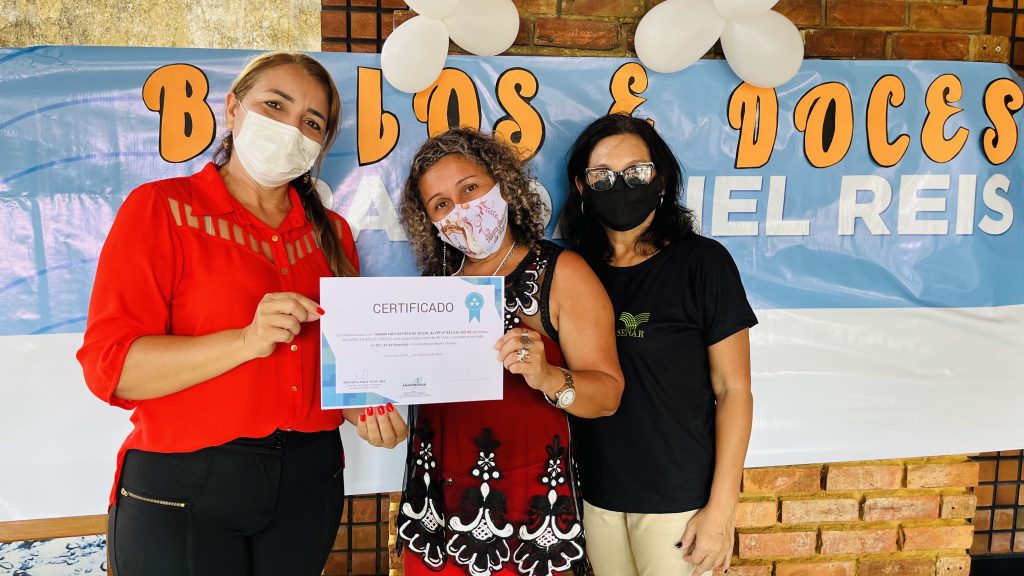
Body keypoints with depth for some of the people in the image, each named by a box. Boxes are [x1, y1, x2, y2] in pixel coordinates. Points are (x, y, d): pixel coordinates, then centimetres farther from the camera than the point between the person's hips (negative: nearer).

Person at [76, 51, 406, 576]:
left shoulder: (331, 232, 10)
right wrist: (247, 341, -25)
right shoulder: (161, 209, -6)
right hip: (185, 490, -5)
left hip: (309, 477, 5)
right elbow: (109, 366, -14)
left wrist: (363, 411, -3)